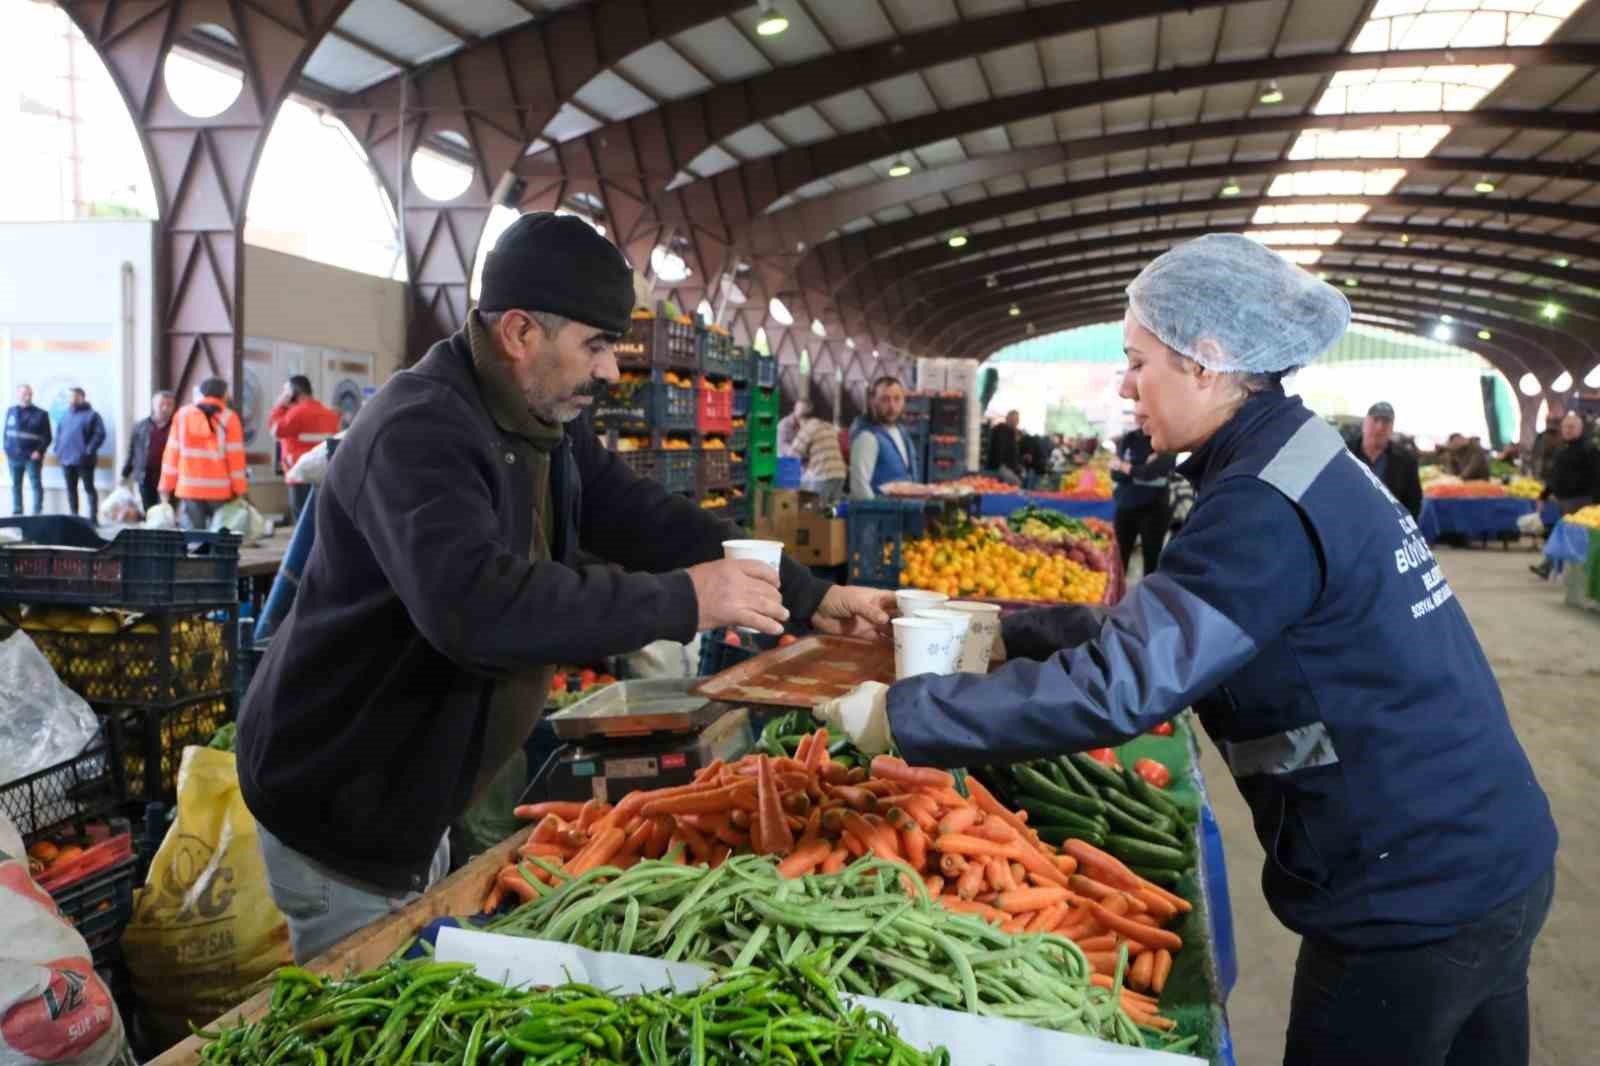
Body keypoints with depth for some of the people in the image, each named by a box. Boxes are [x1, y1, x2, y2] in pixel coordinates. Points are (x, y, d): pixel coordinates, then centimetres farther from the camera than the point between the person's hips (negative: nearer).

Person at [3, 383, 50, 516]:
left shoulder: (41, 414, -2)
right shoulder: (11, 411, 10)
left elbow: (47, 437, -3)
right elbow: (6, 432, 14)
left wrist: (39, 451, -15)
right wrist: (7, 449, 4)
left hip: (32, 457, -4)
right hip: (14, 456, 4)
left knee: (36, 485, -2)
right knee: (16, 485, 10)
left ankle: (37, 513, 1)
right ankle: (17, 513, 19)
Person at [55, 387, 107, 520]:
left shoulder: (91, 415, -4)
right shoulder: (66, 415, 15)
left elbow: (100, 434, -11)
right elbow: (59, 432, 22)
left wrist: (89, 450, -18)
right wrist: (58, 449, 9)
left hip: (83, 460, -6)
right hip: (67, 459, 6)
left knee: (89, 488, -3)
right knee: (71, 489, 11)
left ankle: (93, 516, -2)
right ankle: (73, 515, 19)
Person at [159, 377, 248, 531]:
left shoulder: (182, 415, 5)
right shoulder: (228, 418, -3)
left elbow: (173, 453, 5)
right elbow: (235, 456, -5)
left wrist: (166, 486, 9)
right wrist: (240, 490, -1)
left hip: (189, 488, 2)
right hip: (220, 490, -2)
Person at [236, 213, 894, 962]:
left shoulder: (548, 428, 3)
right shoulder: (420, 430, -28)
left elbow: (645, 519, 5)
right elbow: (472, 603, -43)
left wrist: (810, 599, -1)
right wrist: (682, 600, -36)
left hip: (414, 799, 9)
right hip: (338, 808, -9)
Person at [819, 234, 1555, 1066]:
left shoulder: (1267, 510, -25)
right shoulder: (1303, 459, 6)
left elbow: (1115, 687, -31)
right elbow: (1155, 623, 10)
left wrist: (897, 716, -25)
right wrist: (1005, 631, 5)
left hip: (1412, 902, -9)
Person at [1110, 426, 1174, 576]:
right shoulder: (1128, 439, 5)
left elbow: (1152, 472, -18)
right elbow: (1116, 474, -4)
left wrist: (1126, 467, -5)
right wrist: (1142, 471, -17)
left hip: (1154, 509, -3)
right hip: (1125, 507, 3)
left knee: (1152, 558, 5)